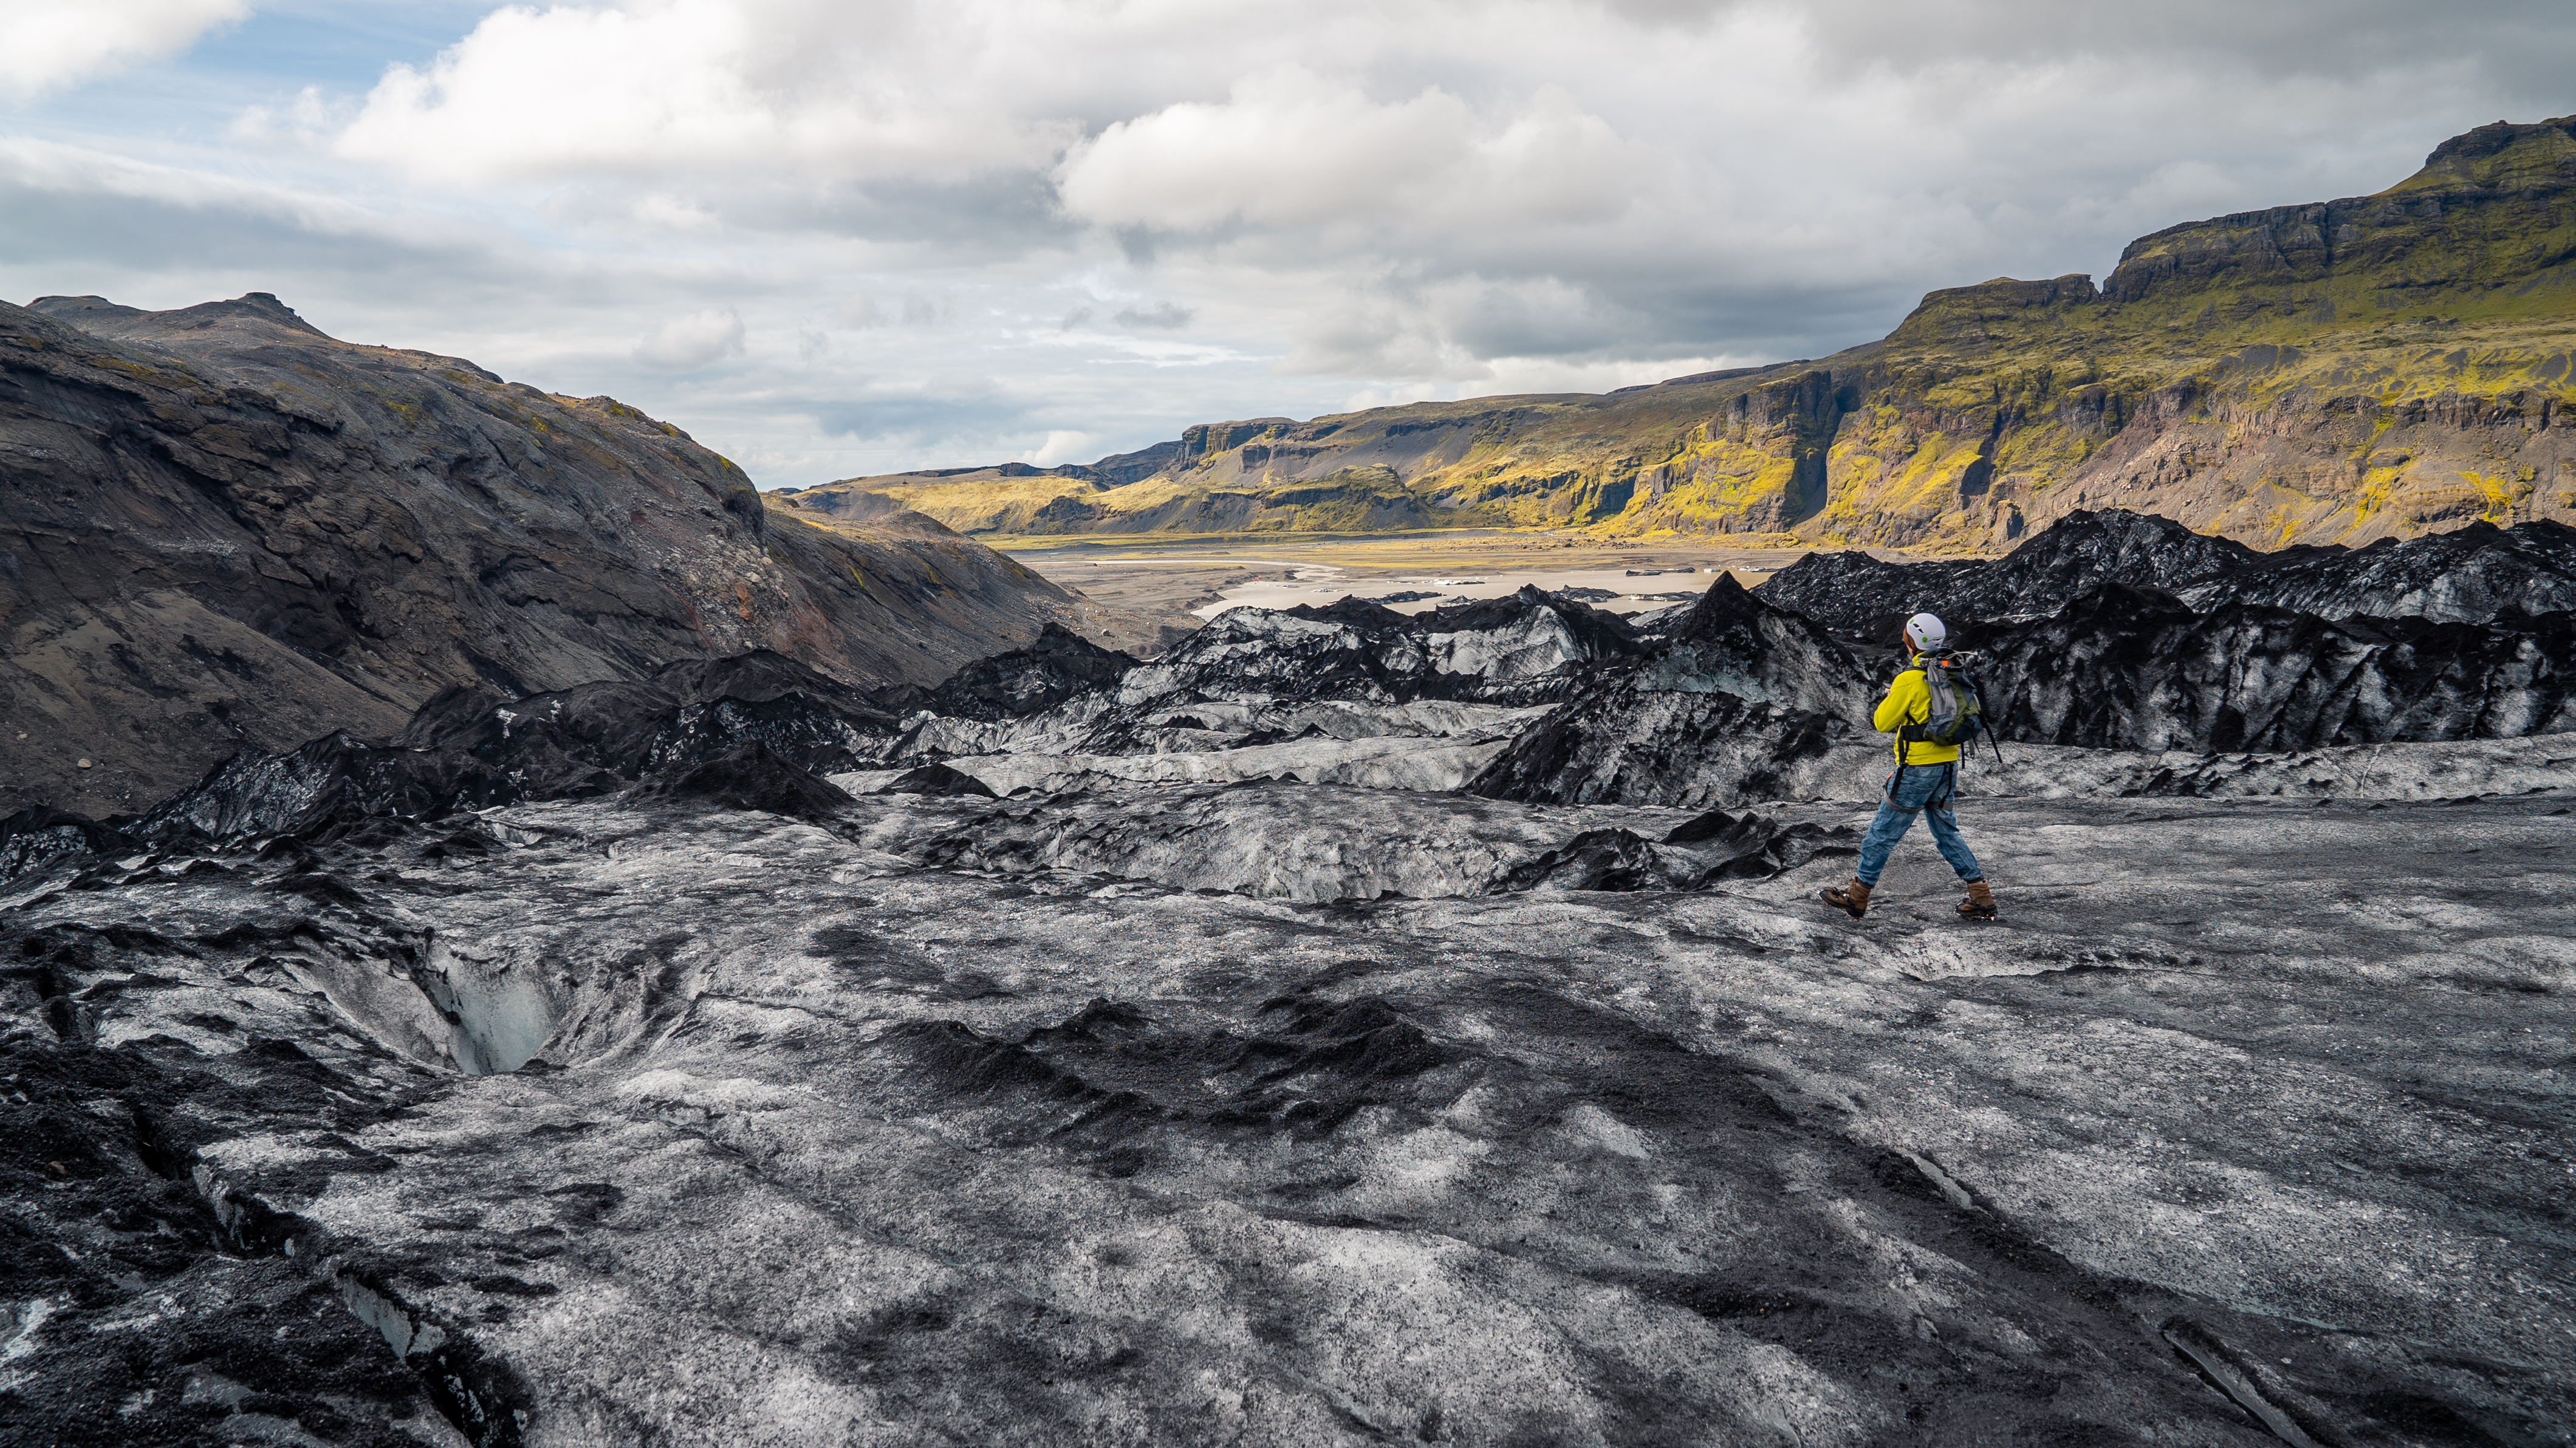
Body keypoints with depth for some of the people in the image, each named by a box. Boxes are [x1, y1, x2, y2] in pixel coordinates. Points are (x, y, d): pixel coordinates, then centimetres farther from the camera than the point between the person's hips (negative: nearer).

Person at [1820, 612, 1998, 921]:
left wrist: (1889, 697, 8)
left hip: (1917, 770, -7)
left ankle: (1857, 897, 12)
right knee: (1947, 833, 18)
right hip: (1948, 766, 7)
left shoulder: (1909, 679, -17)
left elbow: (1883, 723, -10)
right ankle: (1981, 898, 16)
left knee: (1883, 833, 3)